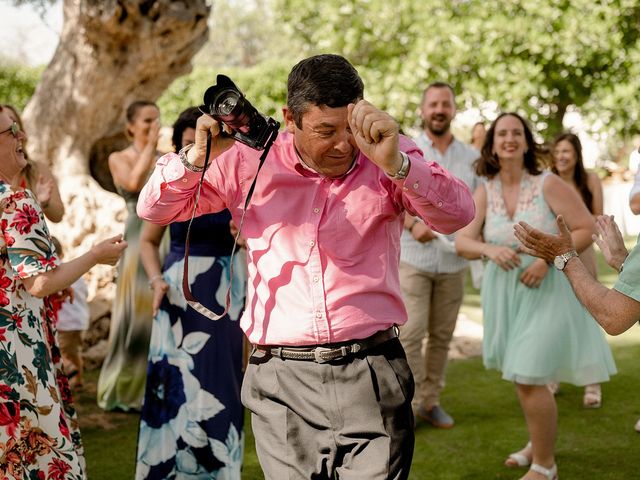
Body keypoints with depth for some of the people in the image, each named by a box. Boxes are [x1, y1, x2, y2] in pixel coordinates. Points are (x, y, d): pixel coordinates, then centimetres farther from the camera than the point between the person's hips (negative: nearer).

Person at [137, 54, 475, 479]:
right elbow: (154, 210, 11)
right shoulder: (250, 162, 6)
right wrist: (197, 157, -8)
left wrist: (395, 163, -27)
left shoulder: (386, 159, 3)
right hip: (283, 381, 1)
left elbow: (458, 214, -11)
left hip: (372, 376, 0)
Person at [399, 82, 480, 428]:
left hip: (454, 261, 3)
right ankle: (409, 404, 0)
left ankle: (430, 400, 20)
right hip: (412, 259, -3)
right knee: (410, 334, -8)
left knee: (442, 335, 9)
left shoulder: (472, 158, 8)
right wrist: (412, 224, -18)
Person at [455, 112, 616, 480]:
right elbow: (462, 241, -4)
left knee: (530, 377, -10)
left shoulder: (548, 184, -13)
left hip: (546, 290, -5)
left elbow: (588, 229, -12)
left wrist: (547, 259, -22)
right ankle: (540, 442, 43)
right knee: (522, 375, 19)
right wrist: (491, 250, -25)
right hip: (505, 291, 5)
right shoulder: (485, 192, -1)